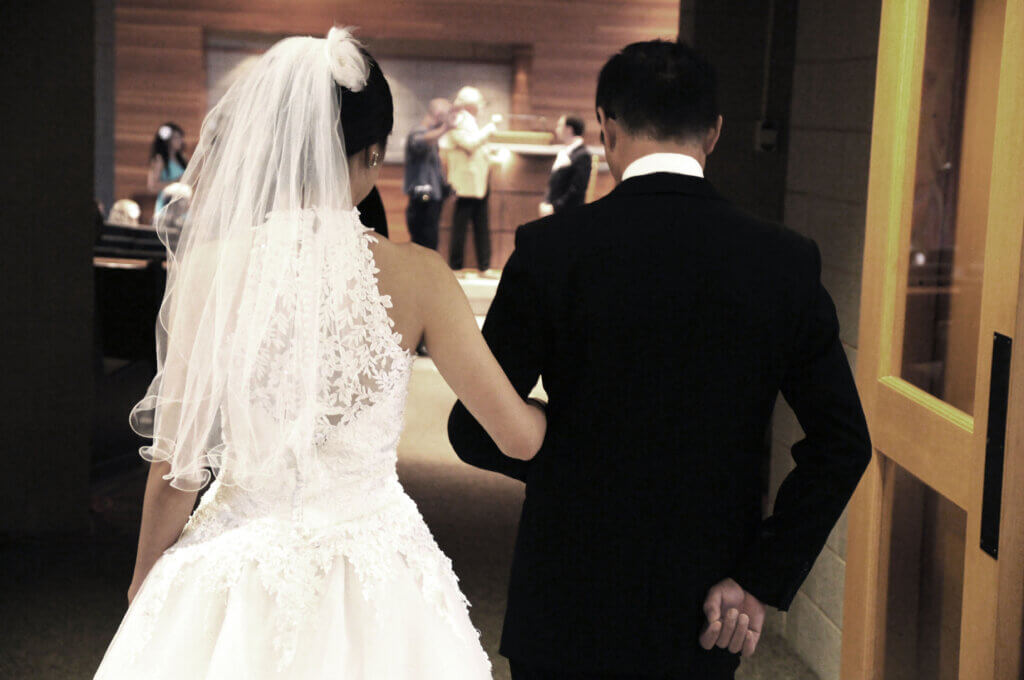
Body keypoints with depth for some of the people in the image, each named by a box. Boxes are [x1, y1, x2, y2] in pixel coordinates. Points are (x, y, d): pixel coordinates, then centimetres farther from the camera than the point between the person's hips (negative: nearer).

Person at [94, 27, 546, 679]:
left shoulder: (211, 269, -12)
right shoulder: (414, 275, -11)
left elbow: (176, 466, -6)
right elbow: (518, 434, -6)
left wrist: (145, 589, 10)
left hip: (239, 584, 0)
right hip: (377, 593, 0)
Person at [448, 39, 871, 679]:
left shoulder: (550, 249, -13)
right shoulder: (786, 260, -6)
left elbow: (477, 431, -9)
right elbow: (843, 443, -5)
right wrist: (764, 581, -2)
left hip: (573, 607, -2)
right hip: (704, 620, 2)